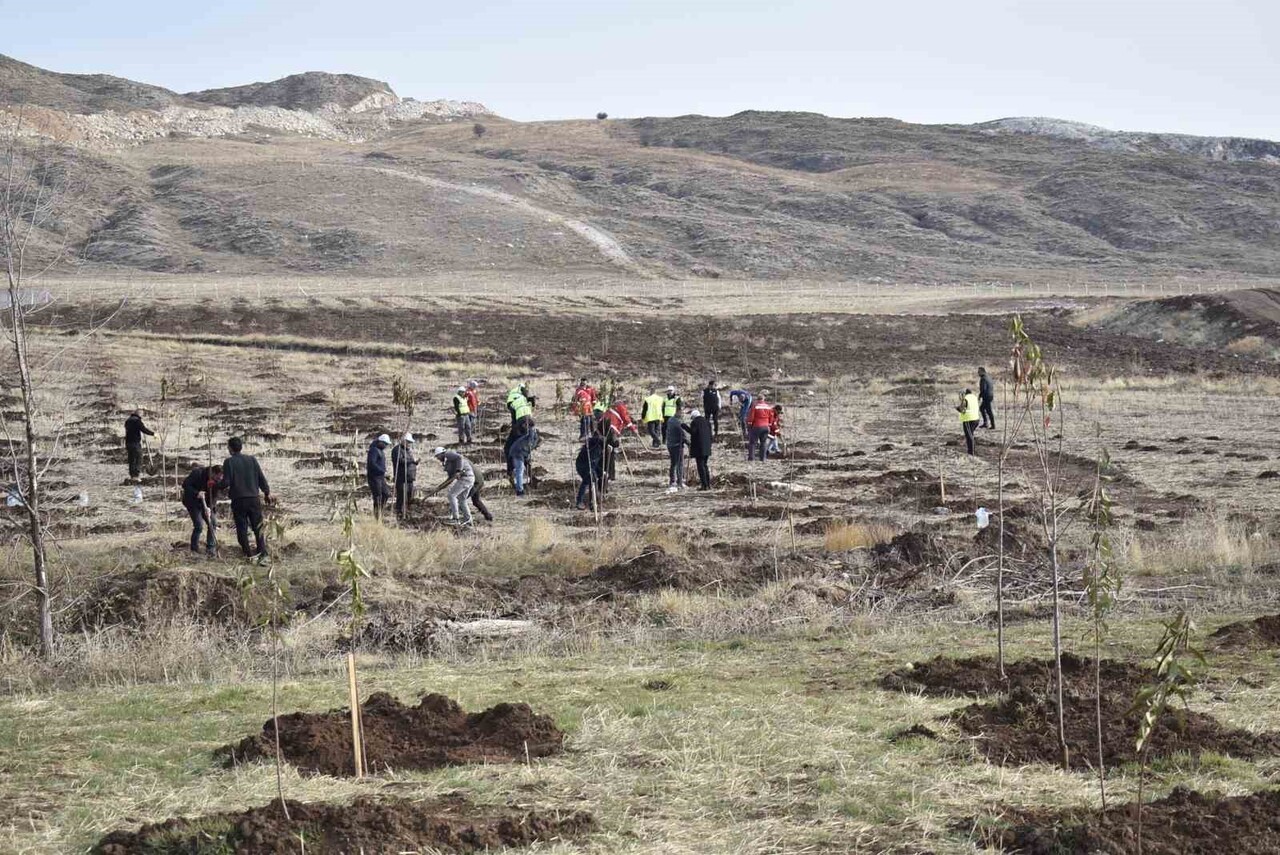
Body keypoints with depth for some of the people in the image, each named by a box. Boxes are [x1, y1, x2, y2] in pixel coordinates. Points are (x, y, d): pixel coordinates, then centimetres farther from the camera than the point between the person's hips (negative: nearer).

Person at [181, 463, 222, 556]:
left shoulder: (216, 481, -8)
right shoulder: (197, 473, -25)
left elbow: (214, 496, -8)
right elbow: (185, 485, -24)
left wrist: (209, 508, -24)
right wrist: (196, 493, -36)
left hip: (204, 503, 6)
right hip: (192, 502, -6)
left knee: (212, 523, 0)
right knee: (199, 525, -15)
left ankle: (211, 547, 11)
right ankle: (194, 550, -2)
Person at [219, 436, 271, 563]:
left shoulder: (229, 462, -6)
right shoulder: (251, 459, 4)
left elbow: (226, 482, -11)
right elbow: (261, 478, 6)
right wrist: (267, 492, 18)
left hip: (238, 500, -2)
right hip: (253, 499, 2)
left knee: (242, 528, 10)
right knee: (258, 527, 5)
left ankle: (247, 553, 12)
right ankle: (263, 553, -7)